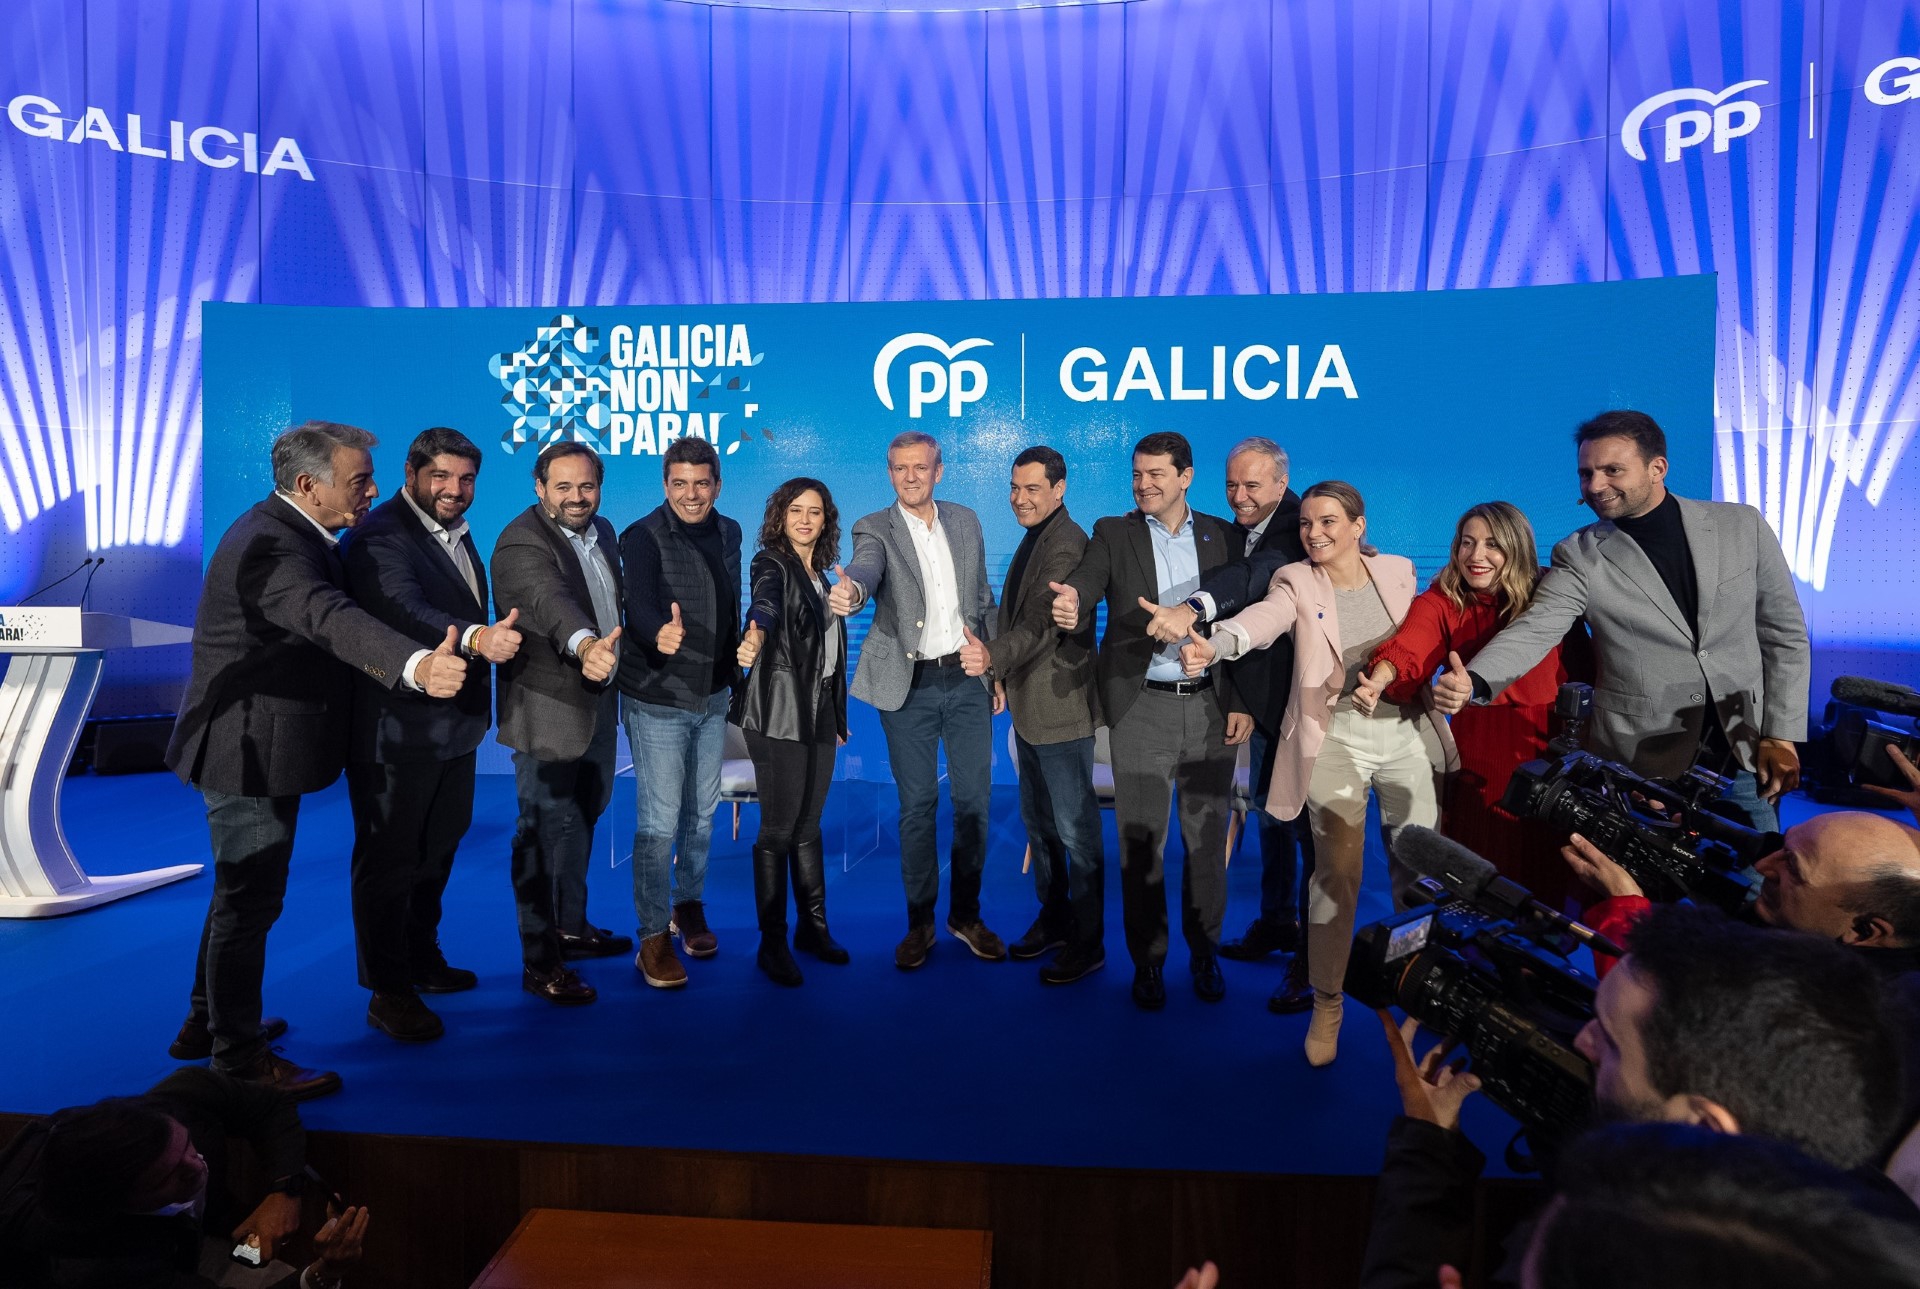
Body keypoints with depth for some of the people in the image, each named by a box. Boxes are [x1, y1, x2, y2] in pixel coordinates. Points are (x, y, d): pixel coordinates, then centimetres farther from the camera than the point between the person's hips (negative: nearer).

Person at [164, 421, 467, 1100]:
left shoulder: (292, 533, 8)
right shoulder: (270, 544, -27)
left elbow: (332, 614, 12)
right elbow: (332, 619, -46)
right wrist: (416, 665, -63)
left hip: (261, 748, 11)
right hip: (250, 754, -11)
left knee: (243, 893, 23)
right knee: (249, 900, 3)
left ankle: (210, 1021, 41)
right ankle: (239, 1057, 18)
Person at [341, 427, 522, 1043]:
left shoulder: (457, 534, 12)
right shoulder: (379, 535, -17)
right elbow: (402, 607, -34)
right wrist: (477, 638, -49)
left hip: (455, 727, 9)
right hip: (395, 731, -9)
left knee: (436, 850, 21)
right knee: (389, 859, 4)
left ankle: (421, 958, 39)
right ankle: (388, 992, 17)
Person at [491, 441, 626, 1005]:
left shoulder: (602, 531, 7)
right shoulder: (522, 543, -21)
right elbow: (550, 600, -42)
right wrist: (586, 645, -58)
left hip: (598, 706, 9)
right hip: (549, 711, -8)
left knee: (582, 821, 21)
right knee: (545, 831, 0)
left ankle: (571, 927, 38)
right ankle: (539, 963, 12)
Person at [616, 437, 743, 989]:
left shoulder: (729, 533, 5)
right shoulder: (642, 537, -14)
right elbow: (642, 605, -30)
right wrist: (660, 633, -52)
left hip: (714, 696, 6)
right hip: (657, 699, -6)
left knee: (702, 812, 17)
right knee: (659, 821, -3)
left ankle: (690, 905, 36)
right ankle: (654, 936, 11)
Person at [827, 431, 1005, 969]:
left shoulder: (966, 521, 9)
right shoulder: (876, 529, -2)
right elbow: (866, 567, -25)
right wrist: (850, 590, -49)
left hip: (968, 681, 3)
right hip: (910, 687, -3)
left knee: (974, 800, 6)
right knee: (917, 805, 4)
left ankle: (966, 915, 22)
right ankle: (920, 922, 18)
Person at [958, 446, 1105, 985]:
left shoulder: (1067, 544, -18)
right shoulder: (1034, 537, 13)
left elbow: (1043, 622, -30)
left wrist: (993, 657, -43)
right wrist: (1004, 673, 9)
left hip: (1061, 708, -10)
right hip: (1028, 705, 10)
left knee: (1076, 830, 1)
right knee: (1038, 821, 20)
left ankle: (1089, 942, 15)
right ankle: (1054, 919, 36)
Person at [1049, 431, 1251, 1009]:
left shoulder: (1222, 535, 8)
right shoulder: (1113, 533, 4)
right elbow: (1083, 586, -13)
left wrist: (1243, 703, -1)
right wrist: (1071, 606, -38)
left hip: (1211, 706, 2)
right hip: (1142, 708, -1)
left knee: (1207, 838, 10)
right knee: (1141, 841, 4)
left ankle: (1204, 951, 28)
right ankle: (1147, 960, 20)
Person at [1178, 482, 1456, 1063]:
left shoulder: (1399, 571, 6)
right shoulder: (1296, 581, -4)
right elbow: (1265, 616, -26)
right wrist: (1214, 645, -47)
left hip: (1407, 730, 3)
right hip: (1335, 737, -3)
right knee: (1336, 873, -3)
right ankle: (1327, 1004, 14)